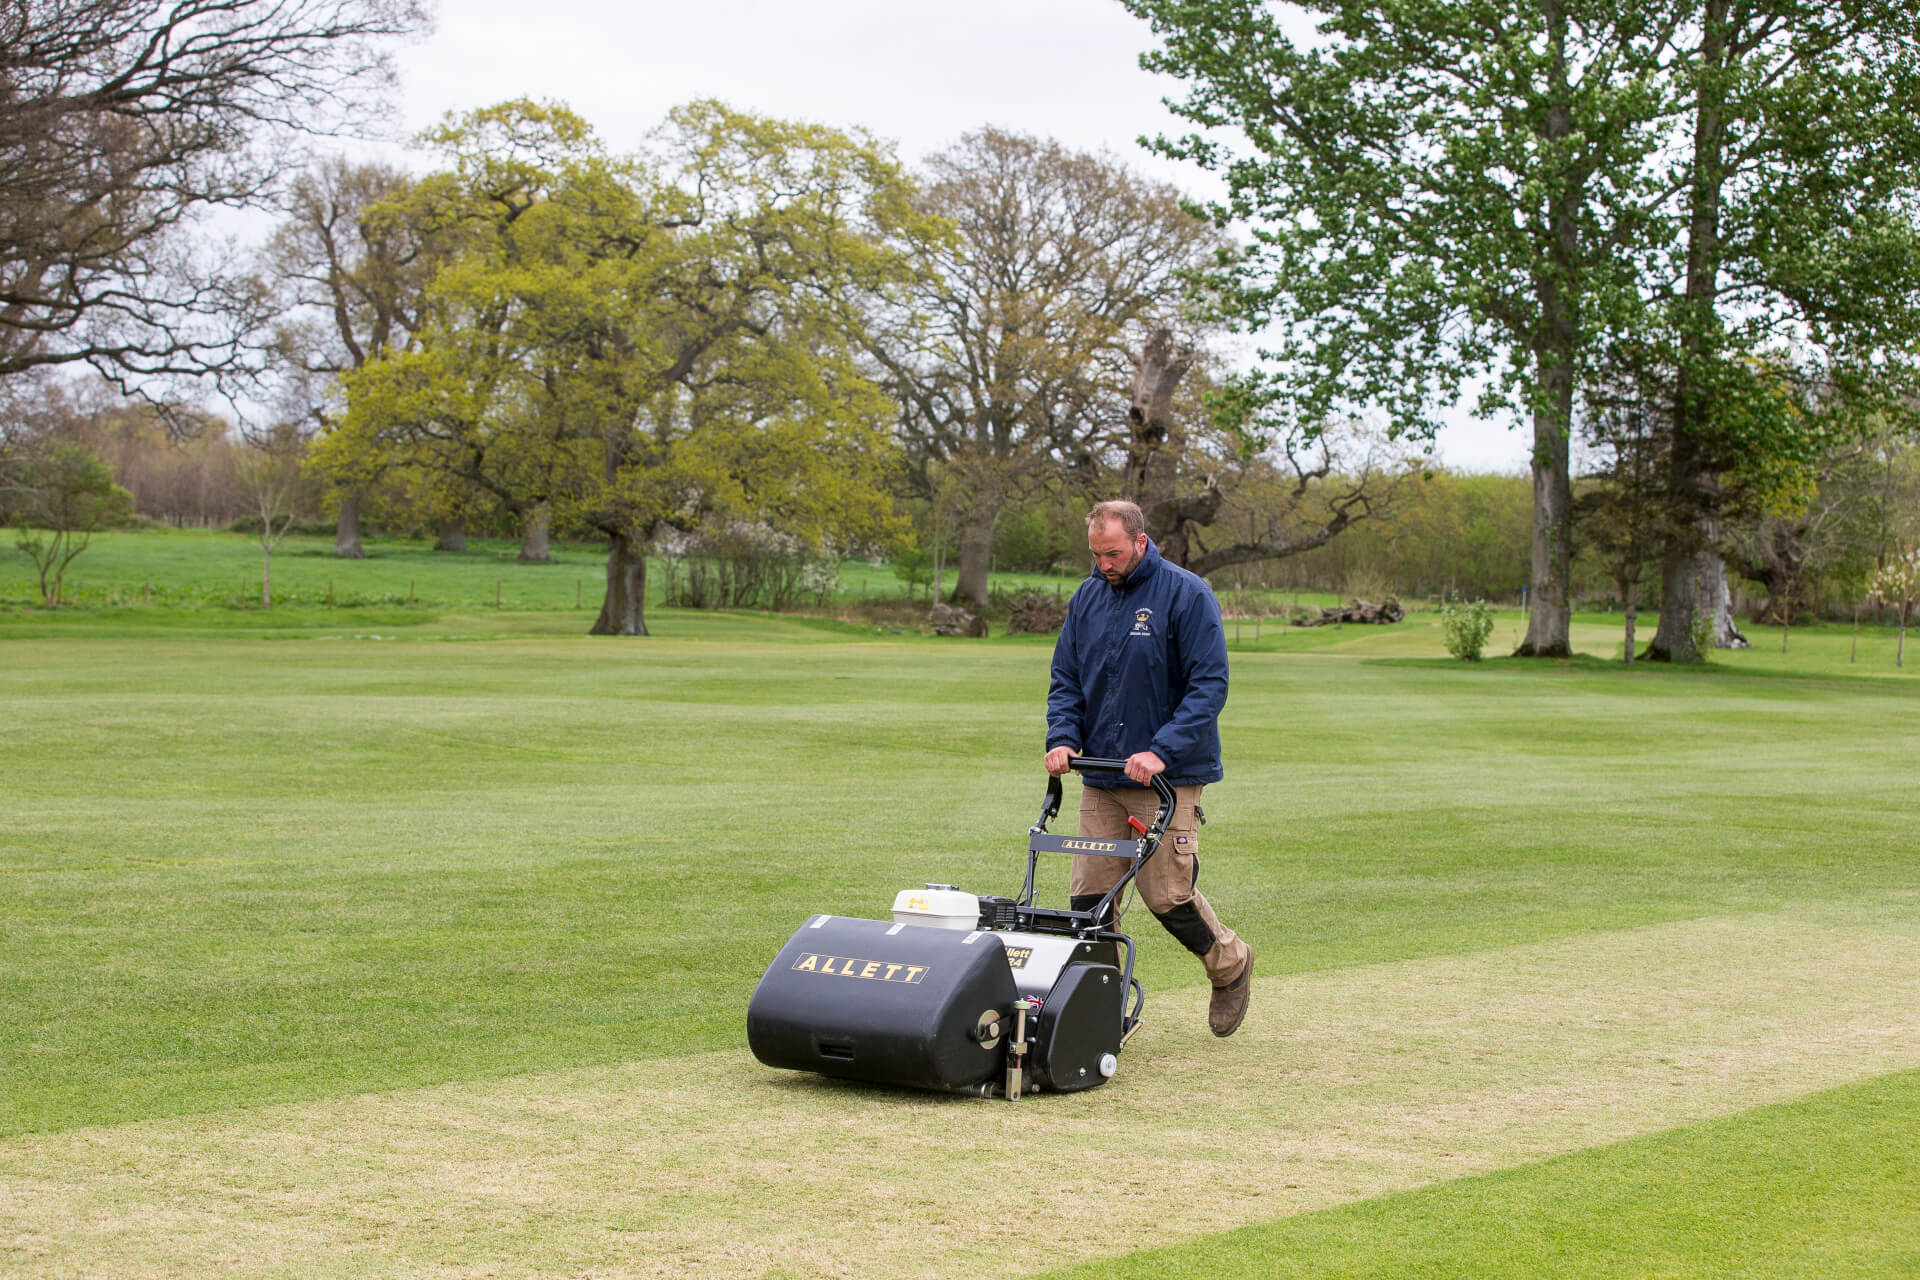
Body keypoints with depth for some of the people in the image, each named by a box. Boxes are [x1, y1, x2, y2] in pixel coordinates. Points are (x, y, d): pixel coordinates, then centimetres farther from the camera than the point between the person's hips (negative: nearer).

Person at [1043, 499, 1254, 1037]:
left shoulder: (1187, 596, -8)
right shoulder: (1088, 598, 8)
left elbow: (1209, 685, -13)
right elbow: (1065, 680, 13)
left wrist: (1162, 751, -23)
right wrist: (1063, 738, -7)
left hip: (1167, 776, -5)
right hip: (1100, 776, 5)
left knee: (1167, 894, -5)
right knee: (1089, 895, 0)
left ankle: (1231, 965, 21)